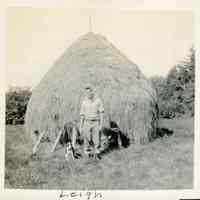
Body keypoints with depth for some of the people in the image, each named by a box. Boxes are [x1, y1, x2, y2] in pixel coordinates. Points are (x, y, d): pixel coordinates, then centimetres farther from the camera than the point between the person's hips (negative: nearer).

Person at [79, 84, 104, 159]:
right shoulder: (84, 102, 1)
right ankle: (89, 154, 14)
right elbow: (82, 115, 4)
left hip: (96, 123, -1)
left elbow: (101, 113, -4)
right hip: (87, 123, 1)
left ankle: (97, 153, 18)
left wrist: (101, 124, -11)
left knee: (97, 140, 0)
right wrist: (80, 126, 2)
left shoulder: (98, 101, -4)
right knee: (88, 140, 1)